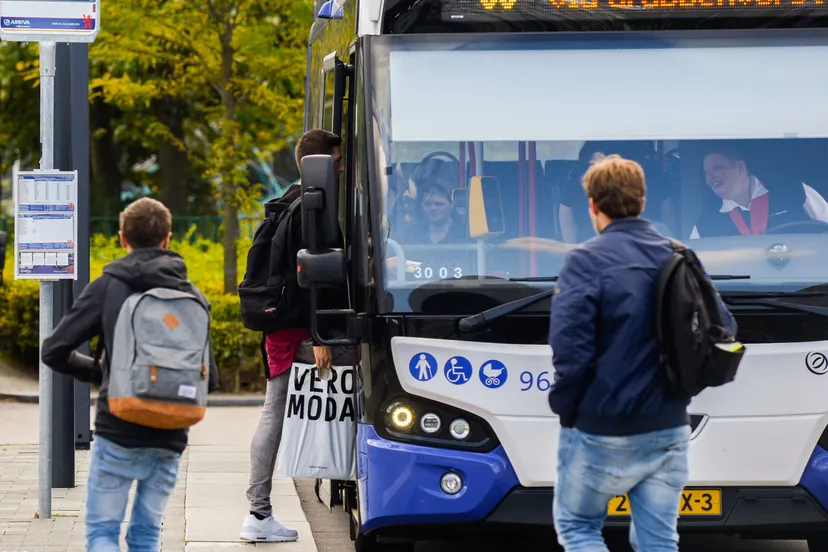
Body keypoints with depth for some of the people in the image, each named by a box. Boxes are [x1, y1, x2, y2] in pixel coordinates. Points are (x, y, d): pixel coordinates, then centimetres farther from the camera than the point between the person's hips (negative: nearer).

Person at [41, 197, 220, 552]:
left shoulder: (107, 287, -2)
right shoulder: (191, 296, 6)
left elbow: (54, 351, -4)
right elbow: (209, 379, 8)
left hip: (118, 433, -3)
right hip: (169, 438, 3)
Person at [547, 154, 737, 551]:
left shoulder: (587, 261, -14)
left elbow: (570, 349, -22)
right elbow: (723, 328, 7)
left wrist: (565, 407, -6)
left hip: (603, 430, -5)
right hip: (669, 429, 5)